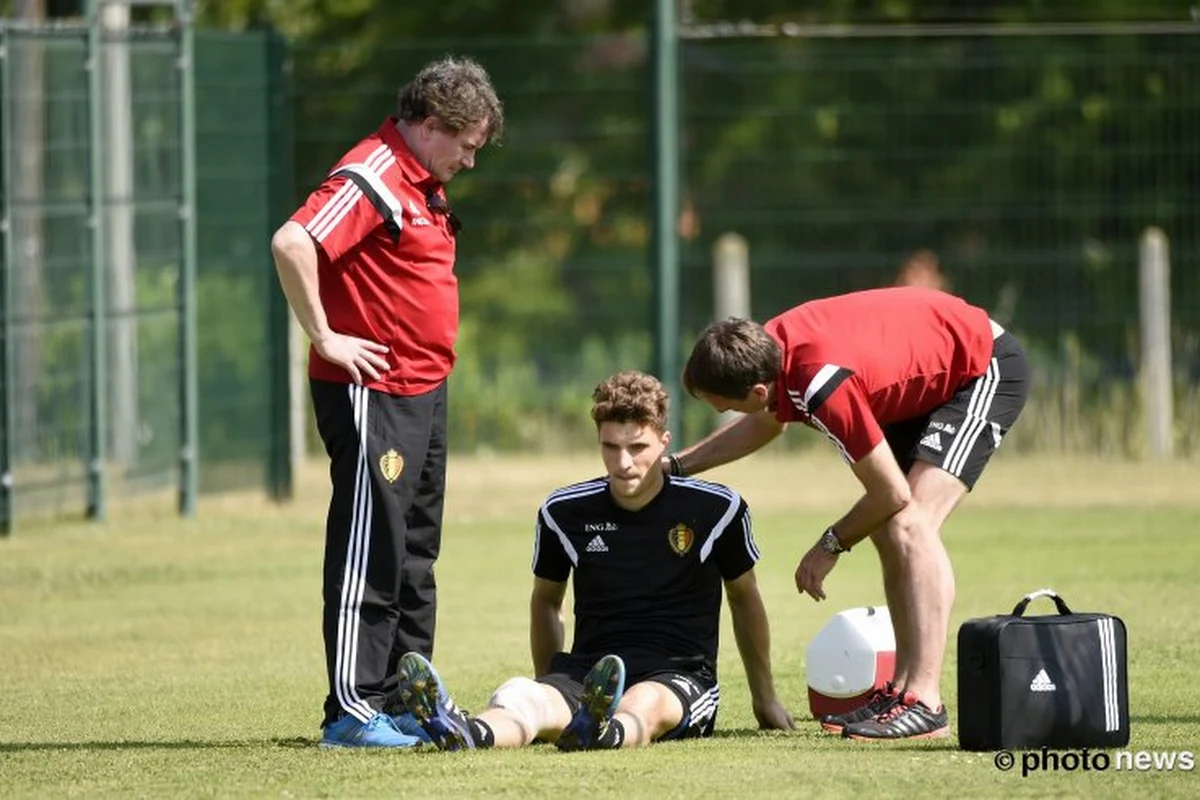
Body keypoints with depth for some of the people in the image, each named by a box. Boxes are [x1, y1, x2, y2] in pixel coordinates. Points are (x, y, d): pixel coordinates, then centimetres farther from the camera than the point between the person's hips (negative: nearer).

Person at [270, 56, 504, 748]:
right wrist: (324, 337, -22)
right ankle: (352, 712, -6)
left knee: (415, 554, 14)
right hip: (372, 394, -10)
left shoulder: (423, 185, 15)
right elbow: (292, 243, -29)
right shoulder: (373, 177, -16)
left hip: (423, 391, 10)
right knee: (370, 553, -8)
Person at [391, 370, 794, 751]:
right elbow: (546, 599, 26)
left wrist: (765, 698, 26)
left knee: (644, 704, -42)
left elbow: (744, 596, 18)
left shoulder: (716, 509, 2)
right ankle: (469, 733, -70)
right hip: (585, 673, 2)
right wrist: (549, 691, 25)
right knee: (518, 696, -35)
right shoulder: (564, 512, 7)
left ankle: (601, 731, -77)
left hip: (681, 680, -2)